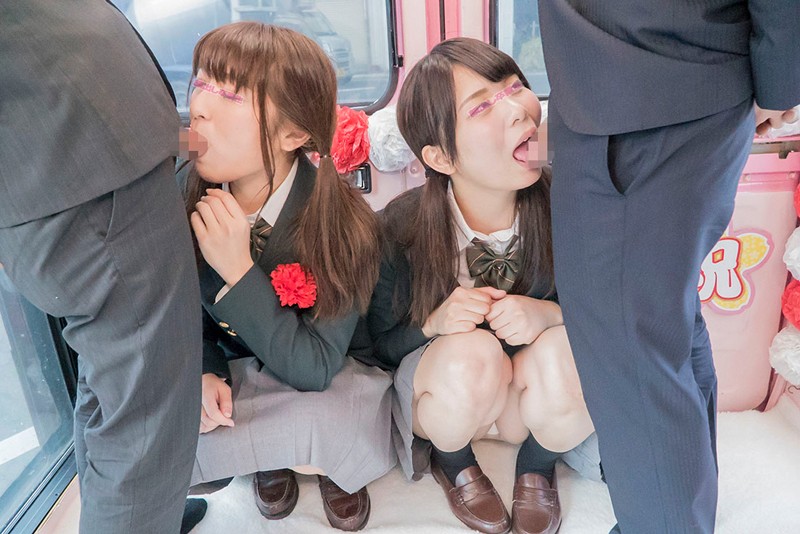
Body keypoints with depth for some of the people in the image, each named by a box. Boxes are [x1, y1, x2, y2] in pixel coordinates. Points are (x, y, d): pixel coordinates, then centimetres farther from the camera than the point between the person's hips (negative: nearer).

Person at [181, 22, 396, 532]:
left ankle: (325, 462, 7)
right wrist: (206, 373, -18)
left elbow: (315, 368, -28)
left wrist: (238, 271, -37)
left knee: (322, 430, -35)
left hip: (335, 371, -3)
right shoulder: (186, 197, -14)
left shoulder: (342, 221, -28)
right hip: (237, 369, 4)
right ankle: (271, 454, 13)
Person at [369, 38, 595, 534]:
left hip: (537, 399, 2)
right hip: (445, 393, -1)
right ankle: (452, 462, 3)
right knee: (472, 353, -35)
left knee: (563, 352, -33)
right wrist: (434, 324, -30)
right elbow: (380, 345, -9)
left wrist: (551, 314, -30)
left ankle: (538, 467, 4)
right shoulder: (401, 227, -23)